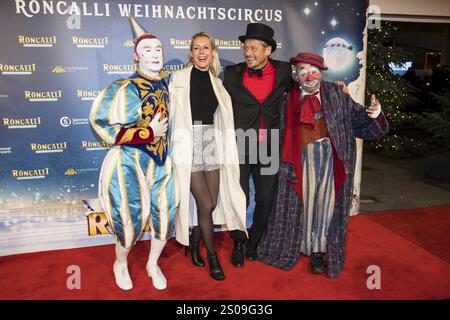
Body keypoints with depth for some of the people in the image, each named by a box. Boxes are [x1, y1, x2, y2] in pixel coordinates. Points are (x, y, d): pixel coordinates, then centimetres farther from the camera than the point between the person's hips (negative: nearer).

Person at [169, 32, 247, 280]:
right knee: (206, 205, -4)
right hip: (188, 145, -4)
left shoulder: (217, 82, 11)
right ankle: (212, 256, 17)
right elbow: (169, 113, -4)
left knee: (213, 204, 7)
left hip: (212, 144, 5)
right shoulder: (178, 78, -2)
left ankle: (194, 240, 35)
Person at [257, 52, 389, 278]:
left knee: (327, 201, 5)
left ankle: (318, 250, 22)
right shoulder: (289, 100, 3)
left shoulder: (336, 94, 4)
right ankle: (304, 244, 30)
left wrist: (372, 114, -19)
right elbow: (283, 136, 3)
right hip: (305, 157, 0)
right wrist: (285, 164, -3)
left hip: (331, 156, 0)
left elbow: (356, 117, 0)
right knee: (303, 201, 9)